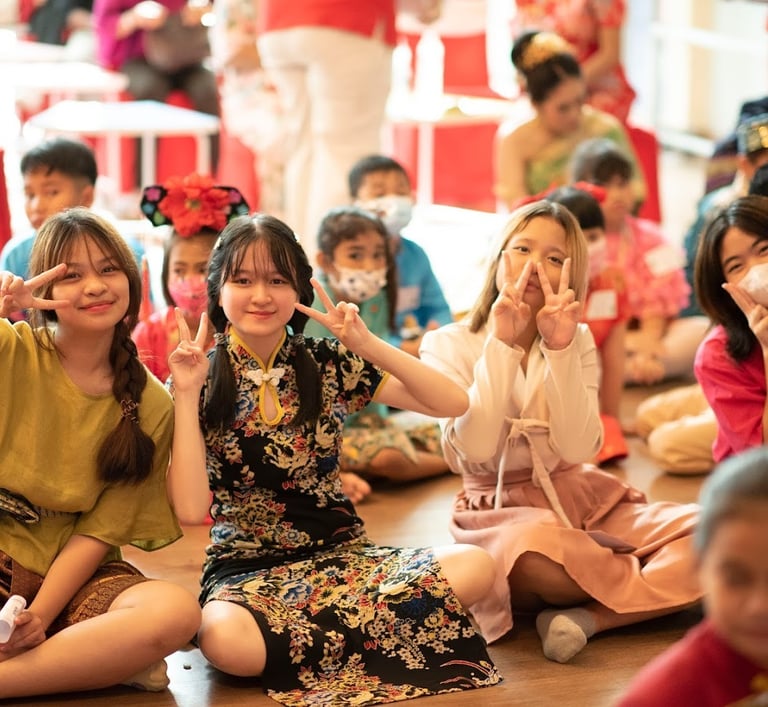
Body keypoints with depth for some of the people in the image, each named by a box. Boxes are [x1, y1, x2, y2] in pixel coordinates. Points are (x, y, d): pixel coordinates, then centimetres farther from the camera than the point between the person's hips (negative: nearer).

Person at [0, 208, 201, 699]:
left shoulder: (149, 406, 1)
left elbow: (100, 531, -3)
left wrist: (40, 615, -15)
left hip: (72, 576, 3)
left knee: (175, 610, -29)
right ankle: (98, 662, -17)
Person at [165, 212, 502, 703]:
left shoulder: (327, 364, 3)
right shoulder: (202, 379, -2)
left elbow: (453, 404, -3)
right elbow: (191, 510, -14)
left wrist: (369, 345, -13)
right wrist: (187, 396, -16)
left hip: (343, 553, 3)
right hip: (247, 570, -3)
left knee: (475, 567, -25)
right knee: (225, 638, -41)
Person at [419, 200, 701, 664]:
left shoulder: (577, 342, 6)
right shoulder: (448, 346, -3)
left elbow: (578, 450, -9)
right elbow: (474, 451, -18)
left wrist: (560, 349, -17)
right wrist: (501, 344, -18)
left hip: (583, 499, 4)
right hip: (501, 508, -4)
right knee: (541, 557, -41)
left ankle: (586, 616, -25)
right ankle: (654, 590, -11)